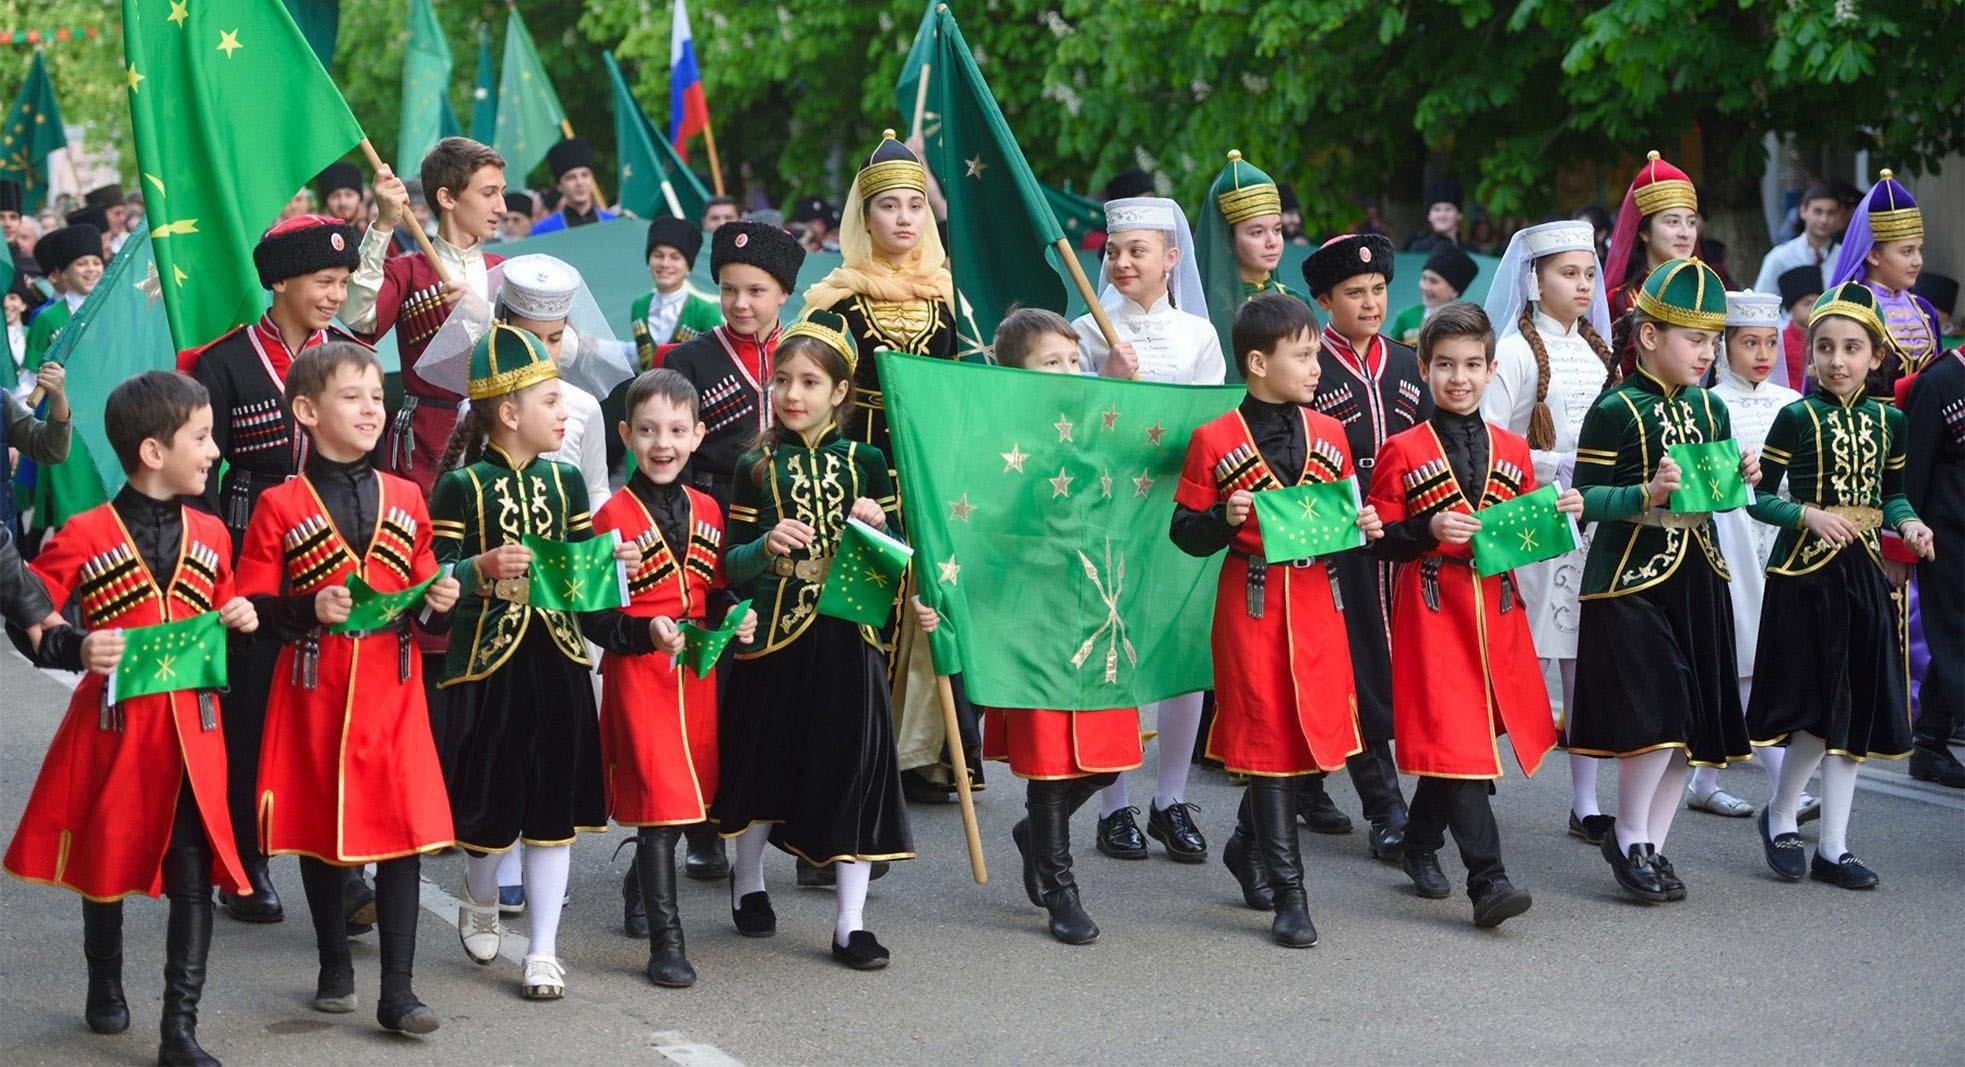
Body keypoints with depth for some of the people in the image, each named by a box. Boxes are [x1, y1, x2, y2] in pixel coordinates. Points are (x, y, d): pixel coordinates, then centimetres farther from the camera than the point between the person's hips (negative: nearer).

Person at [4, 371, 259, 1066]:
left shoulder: (210, 536, 6)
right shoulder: (85, 538, -10)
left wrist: (240, 621, -2)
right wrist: (79, 651, -26)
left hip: (191, 729, 3)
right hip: (112, 725, -3)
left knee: (195, 877, -5)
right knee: (104, 862, 15)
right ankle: (105, 986, 39)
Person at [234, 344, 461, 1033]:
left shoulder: (404, 499, 7)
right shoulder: (280, 507, -5)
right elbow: (254, 609, -6)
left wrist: (438, 600, -5)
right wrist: (311, 608, -22)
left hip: (392, 688, 2)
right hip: (315, 689, -2)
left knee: (404, 830, -3)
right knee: (321, 827, 9)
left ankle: (397, 991, 1)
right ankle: (335, 968, 27)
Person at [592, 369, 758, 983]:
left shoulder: (706, 512, 9)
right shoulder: (614, 517, -9)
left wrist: (735, 617, -3)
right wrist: (649, 634, -26)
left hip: (697, 673, 6)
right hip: (637, 674, -6)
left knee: (691, 794, 15)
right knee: (659, 800, -8)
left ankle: (642, 886, 42)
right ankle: (665, 943, -4)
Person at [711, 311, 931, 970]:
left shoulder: (865, 463, 5)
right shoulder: (758, 467, 2)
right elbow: (732, 564, 0)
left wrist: (878, 530, -11)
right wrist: (767, 545, -19)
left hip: (847, 636, 1)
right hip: (775, 635, -1)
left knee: (854, 768, -1)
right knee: (766, 760, 10)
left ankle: (850, 924, 5)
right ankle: (748, 883, 36)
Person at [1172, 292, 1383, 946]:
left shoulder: (1328, 434, 8)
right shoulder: (1214, 442, -5)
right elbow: (1185, 532, -3)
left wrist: (1362, 526, -4)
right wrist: (1226, 518, -22)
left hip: (1317, 599, 5)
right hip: (1252, 604, -5)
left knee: (1311, 735, 9)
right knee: (1268, 738, -2)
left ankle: (1248, 846, 34)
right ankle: (1288, 893, 2)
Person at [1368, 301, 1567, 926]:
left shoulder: (1513, 452, 11)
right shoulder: (1402, 453, -1)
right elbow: (1381, 542, -2)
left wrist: (1560, 516, -4)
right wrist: (1429, 531, -20)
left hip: (1495, 611, 5)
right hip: (1433, 613, -4)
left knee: (1451, 746, 11)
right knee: (1457, 742, -11)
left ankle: (1422, 847, 33)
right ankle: (1487, 881, -15)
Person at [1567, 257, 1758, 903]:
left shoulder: (1710, 408, 11)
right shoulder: (1615, 411, -9)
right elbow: (1585, 497, -10)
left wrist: (1740, 478, 0)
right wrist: (1646, 494, -24)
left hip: (1698, 578, 7)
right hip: (1632, 580, -7)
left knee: (1692, 725, 7)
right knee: (1656, 715, -13)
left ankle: (1652, 842, 19)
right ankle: (1629, 839, 5)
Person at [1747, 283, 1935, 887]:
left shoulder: (1887, 421, 8)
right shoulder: (1797, 417, -6)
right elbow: (1760, 498, -5)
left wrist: (1908, 524, -2)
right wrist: (1809, 514, -19)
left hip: (1864, 571, 5)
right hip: (1805, 570, -5)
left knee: (1857, 711, 6)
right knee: (1821, 708, -7)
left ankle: (1833, 847, 13)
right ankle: (1780, 817, 17)